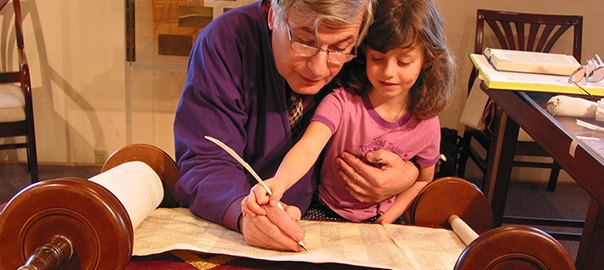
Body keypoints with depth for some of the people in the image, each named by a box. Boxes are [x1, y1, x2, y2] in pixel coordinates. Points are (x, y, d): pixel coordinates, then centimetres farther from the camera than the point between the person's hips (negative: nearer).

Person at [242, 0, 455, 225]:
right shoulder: (341, 102, -20)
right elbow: (309, 147, -37)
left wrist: (388, 219, -5)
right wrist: (279, 182, -57)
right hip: (326, 210, -3)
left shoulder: (426, 124, -10)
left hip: (377, 219, 4)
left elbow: (423, 179, 7)